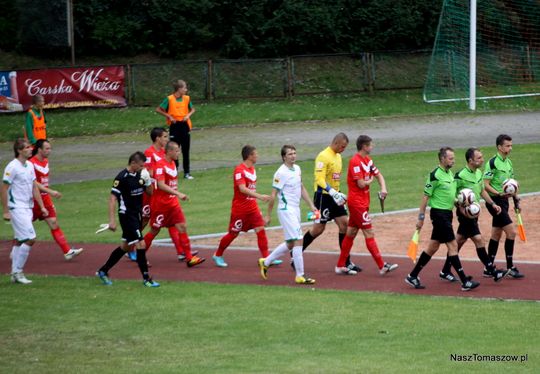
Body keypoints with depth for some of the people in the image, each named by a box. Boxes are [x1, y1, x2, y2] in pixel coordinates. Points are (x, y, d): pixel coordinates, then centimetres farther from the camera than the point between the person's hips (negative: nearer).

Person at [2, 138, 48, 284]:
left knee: (19, 241, 11)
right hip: (17, 209, -8)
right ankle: (17, 272, -4)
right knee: (30, 239, -13)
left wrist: (42, 206, 14)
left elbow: (34, 187, 17)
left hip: (28, 208, 8)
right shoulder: (12, 167, -14)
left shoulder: (29, 165, 11)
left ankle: (15, 274, 16)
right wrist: (6, 211, -15)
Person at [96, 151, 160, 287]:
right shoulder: (122, 177, -16)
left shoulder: (140, 174, 5)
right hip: (127, 215, -8)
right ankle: (146, 279, -6)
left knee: (126, 246, 15)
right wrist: (112, 220, -21)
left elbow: (149, 192, 15)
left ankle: (103, 271, 28)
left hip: (137, 215, 8)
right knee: (140, 244, -12)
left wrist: (148, 182, -6)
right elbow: (112, 198, -16)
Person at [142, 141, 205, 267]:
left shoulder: (172, 163, 9)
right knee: (155, 231, 3)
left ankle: (189, 258, -5)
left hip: (172, 203, 8)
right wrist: (178, 194, -32)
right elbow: (161, 185, -27)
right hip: (160, 204, -7)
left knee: (182, 227, -3)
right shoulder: (160, 165, -18)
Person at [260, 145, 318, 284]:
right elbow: (273, 195, -13)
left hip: (296, 210, 9)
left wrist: (311, 205, 15)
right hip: (286, 210, -9)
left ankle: (266, 262, 29)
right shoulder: (281, 173, -15)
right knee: (298, 241, -11)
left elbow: (302, 188, 21)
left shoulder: (297, 169, 10)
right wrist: (268, 215, -11)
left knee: (290, 244, 14)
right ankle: (300, 276, -7)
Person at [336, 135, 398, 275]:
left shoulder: (367, 159, 11)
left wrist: (383, 188, -6)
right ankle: (382, 266, -6)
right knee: (369, 233, -7)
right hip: (357, 202, -9)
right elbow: (361, 184, -21)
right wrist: (370, 180, -1)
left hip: (363, 202, 9)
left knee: (351, 233, 12)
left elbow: (378, 174, 12)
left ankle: (340, 266, 17)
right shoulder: (355, 161, -18)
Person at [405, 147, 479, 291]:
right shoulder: (435, 175, -15)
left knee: (433, 247, 12)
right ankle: (464, 282, -8)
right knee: (453, 245, -9)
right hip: (439, 213, -9)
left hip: (447, 213, 9)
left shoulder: (450, 173, 12)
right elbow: (426, 196, -13)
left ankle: (413, 276, 21)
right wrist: (421, 217, -13)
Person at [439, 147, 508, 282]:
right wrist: (462, 209, -22)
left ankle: (445, 271, 22)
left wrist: (492, 204, 12)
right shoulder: (460, 176, -19)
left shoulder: (479, 173, 8)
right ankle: (492, 271, -7)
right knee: (478, 240, -10)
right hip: (465, 213, -9)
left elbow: (482, 190, 21)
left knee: (459, 241, 14)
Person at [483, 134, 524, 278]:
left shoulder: (508, 162, 12)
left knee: (496, 234, 11)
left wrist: (516, 199, 16)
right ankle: (510, 268, -6)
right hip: (495, 201, -9)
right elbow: (485, 185, -16)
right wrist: (499, 194, -28)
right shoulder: (492, 163, -14)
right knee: (511, 231, -12)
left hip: (504, 201, 9)